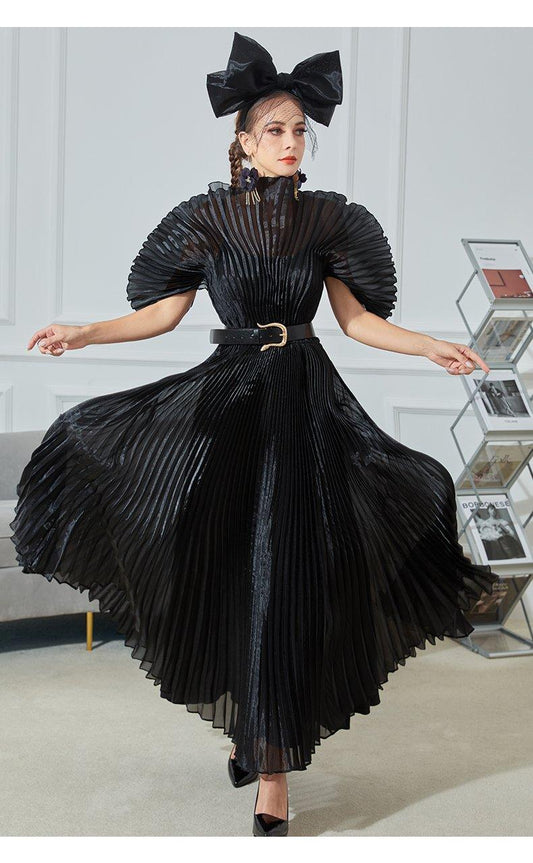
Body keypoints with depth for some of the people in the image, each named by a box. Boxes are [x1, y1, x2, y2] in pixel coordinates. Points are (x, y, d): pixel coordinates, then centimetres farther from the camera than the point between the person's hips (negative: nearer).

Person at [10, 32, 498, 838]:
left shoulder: (328, 218, 5)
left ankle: (272, 771, 5)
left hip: (304, 404, 0)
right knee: (227, 571, 3)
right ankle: (248, 724, 26)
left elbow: (357, 319, 8)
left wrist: (430, 346, -3)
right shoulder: (209, 216, 3)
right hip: (227, 403, 0)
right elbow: (162, 312, 4)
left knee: (284, 580, -3)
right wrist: (81, 334, -5)